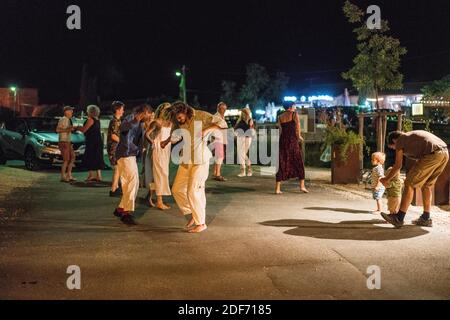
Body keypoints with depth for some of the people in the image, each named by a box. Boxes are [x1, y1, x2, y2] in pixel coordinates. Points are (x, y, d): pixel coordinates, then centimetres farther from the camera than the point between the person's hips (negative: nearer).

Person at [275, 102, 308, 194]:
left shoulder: (280, 117, 12)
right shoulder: (294, 114, 0)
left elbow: (280, 130, 7)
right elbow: (297, 124, -14)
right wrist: (299, 136, -2)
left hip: (283, 141, 4)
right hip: (293, 141, -4)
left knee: (282, 164, 7)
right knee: (299, 162, 9)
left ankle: (277, 188, 2)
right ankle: (302, 186, 9)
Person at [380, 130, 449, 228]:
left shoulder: (400, 140, 14)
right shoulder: (412, 136, 35)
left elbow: (398, 166, 16)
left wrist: (387, 179, 28)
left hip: (433, 154, -8)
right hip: (445, 153, 8)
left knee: (409, 183, -1)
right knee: (427, 185, 21)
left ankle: (399, 218, -1)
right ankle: (425, 218, 24)